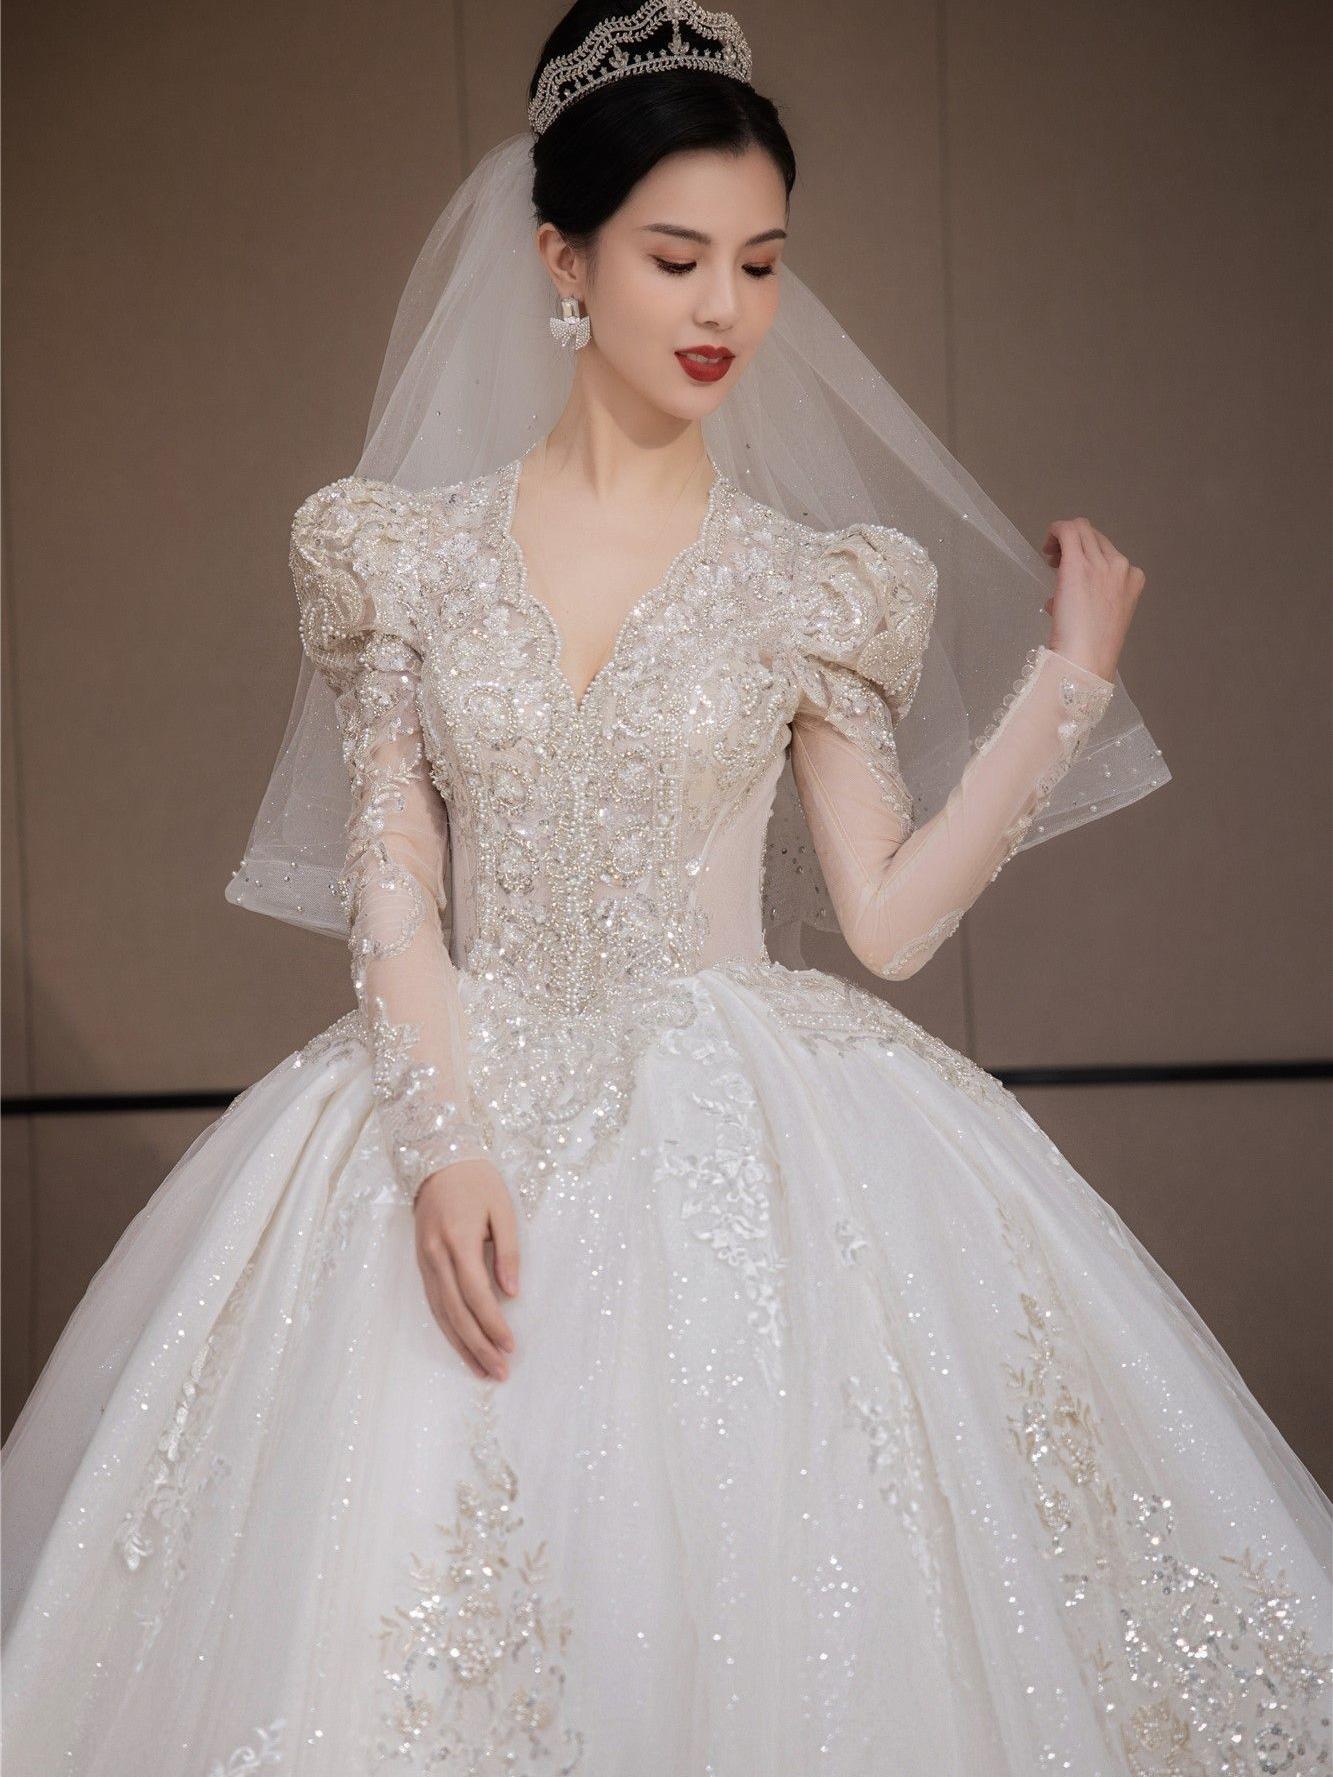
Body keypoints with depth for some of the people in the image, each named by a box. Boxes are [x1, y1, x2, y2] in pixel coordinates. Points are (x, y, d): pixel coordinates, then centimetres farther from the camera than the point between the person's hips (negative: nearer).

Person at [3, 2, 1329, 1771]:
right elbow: (391, 888, 0)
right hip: (466, 1112, 0)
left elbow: (889, 917, 1)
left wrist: (1072, 677, -2)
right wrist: (445, 1146, -14)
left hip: (748, 1144, 0)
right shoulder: (405, 551, 5)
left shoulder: (823, 585, 4)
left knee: (768, 1629, -7)